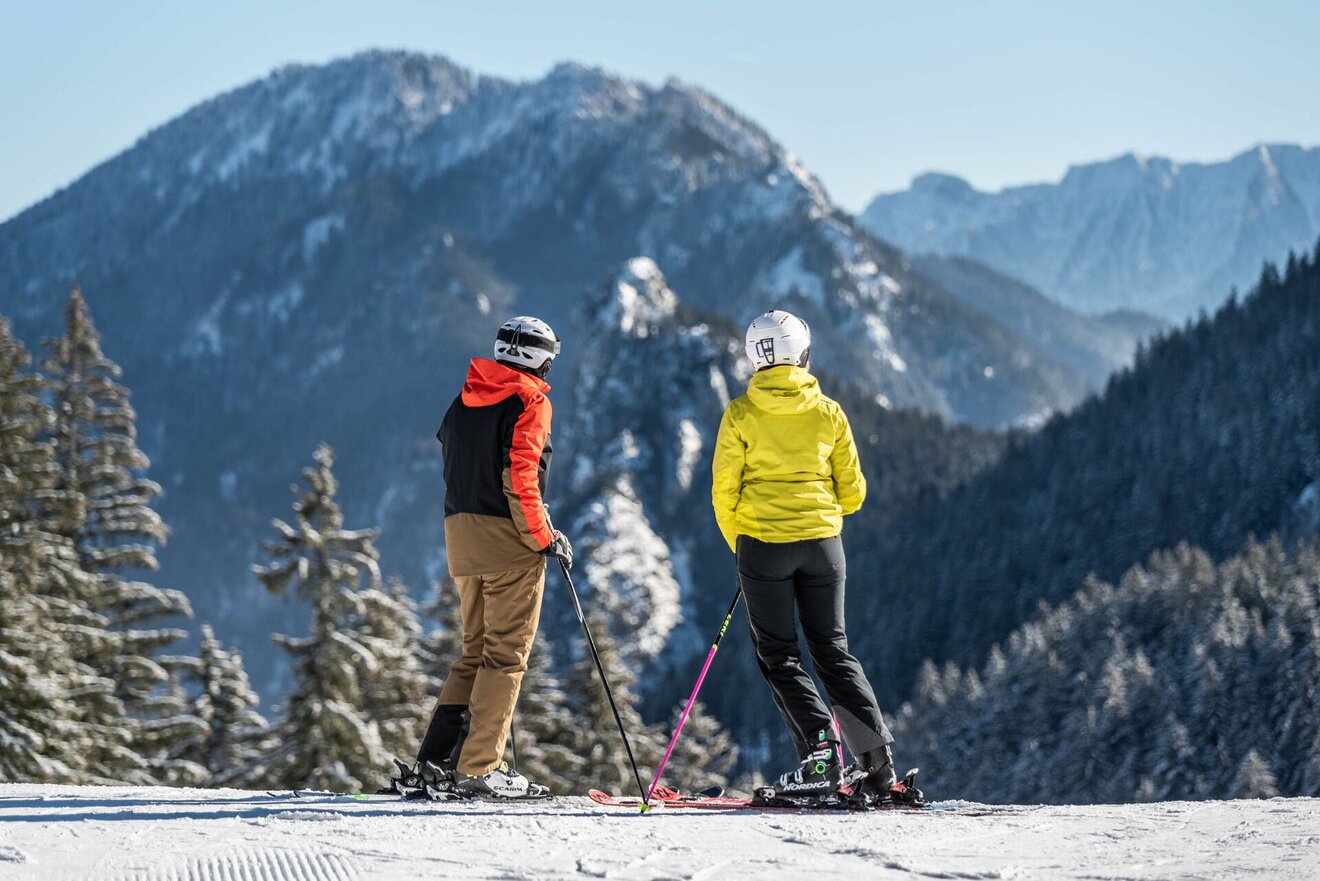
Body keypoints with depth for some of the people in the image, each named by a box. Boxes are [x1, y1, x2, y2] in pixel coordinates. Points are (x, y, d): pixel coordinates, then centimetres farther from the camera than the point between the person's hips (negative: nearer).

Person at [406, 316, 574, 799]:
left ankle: (436, 759, 7)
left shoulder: (466, 397, 14)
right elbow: (521, 474, -17)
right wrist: (545, 537, -12)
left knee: (475, 650, 15)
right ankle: (479, 768, -9)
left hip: (461, 537, 7)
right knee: (506, 654, -4)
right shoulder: (529, 400, -8)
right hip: (508, 540, -7)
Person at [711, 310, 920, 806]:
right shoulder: (828, 412, 2)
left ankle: (820, 752, -12)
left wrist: (738, 542, 14)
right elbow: (852, 491, 7)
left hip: (762, 544, -3)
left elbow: (724, 491, -2)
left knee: (778, 657, 6)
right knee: (833, 652, 11)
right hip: (822, 542, 3)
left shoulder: (740, 414, -3)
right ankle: (878, 762, 2)